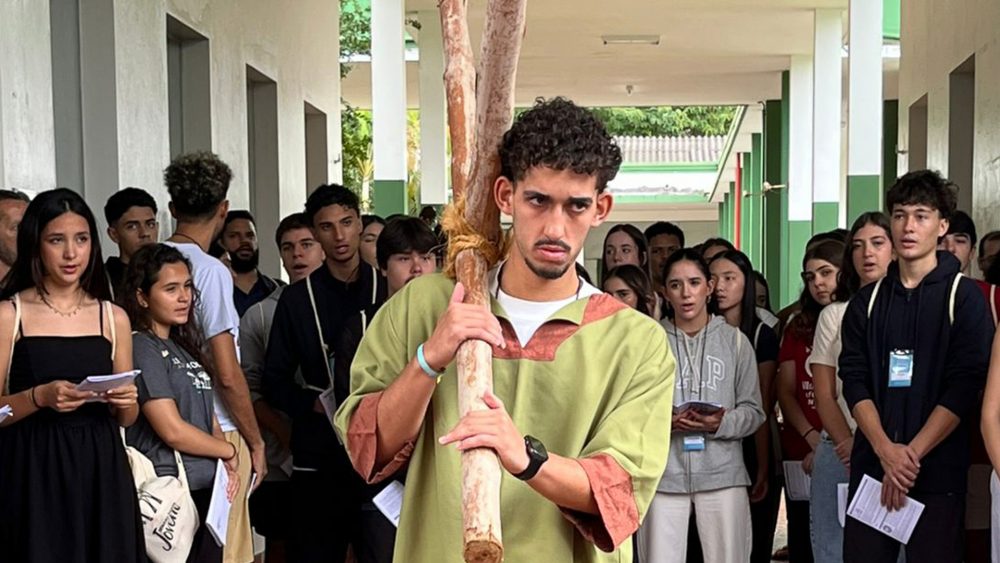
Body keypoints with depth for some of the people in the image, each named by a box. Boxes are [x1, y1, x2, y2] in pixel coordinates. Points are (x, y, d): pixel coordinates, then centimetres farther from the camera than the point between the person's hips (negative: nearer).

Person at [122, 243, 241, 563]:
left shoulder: (183, 346, 15)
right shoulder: (141, 348, -11)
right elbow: (172, 430, -16)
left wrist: (227, 465, -1)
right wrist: (229, 451, -2)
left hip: (207, 489, 8)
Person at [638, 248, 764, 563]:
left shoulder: (734, 340, 8)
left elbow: (753, 411, 6)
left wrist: (721, 424, -12)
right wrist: (664, 421, -15)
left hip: (723, 474, 1)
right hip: (662, 474, -1)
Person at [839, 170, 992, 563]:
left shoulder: (964, 297, 1)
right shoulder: (867, 302, 12)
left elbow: (963, 388, -7)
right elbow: (853, 381, 3)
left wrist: (913, 454, -14)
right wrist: (886, 449, -13)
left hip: (937, 471, -3)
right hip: (871, 466, 3)